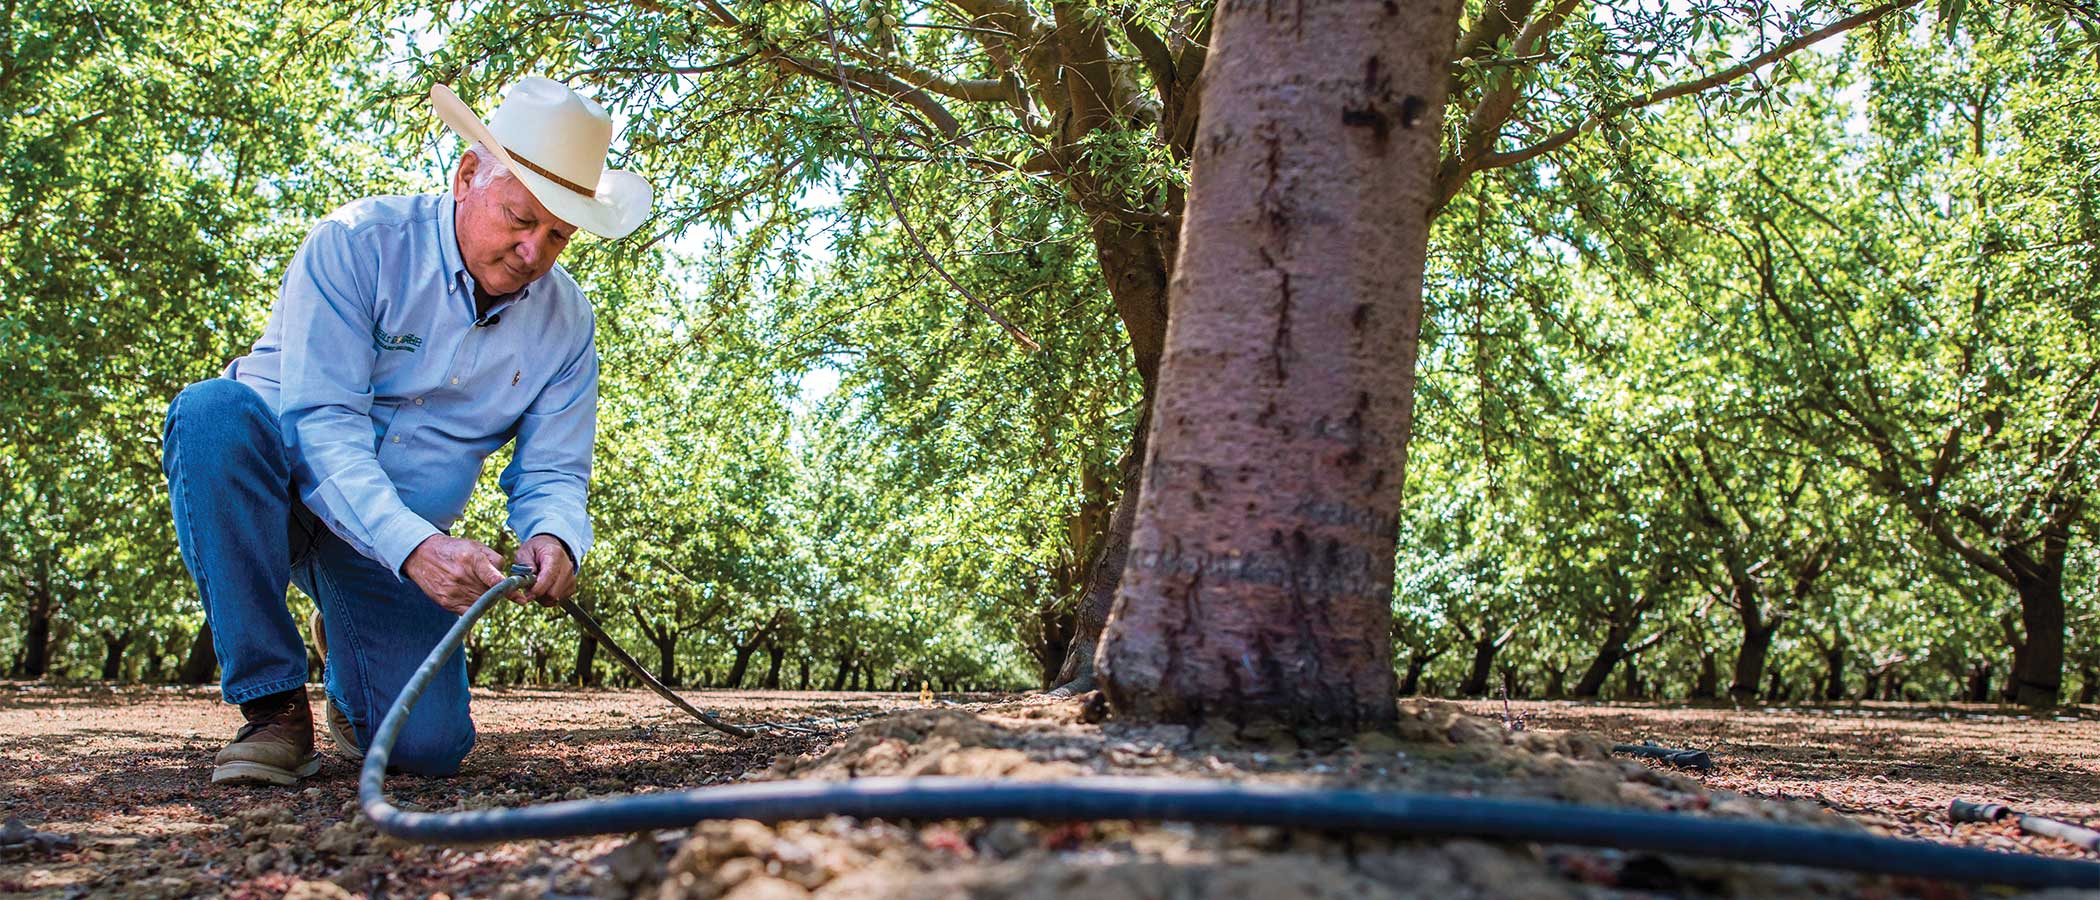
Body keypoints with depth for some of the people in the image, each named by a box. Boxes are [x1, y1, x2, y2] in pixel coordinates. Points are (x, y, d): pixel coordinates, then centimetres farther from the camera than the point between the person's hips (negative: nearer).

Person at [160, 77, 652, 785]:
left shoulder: (564, 320, -4)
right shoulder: (357, 245, -19)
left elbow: (552, 473, -2)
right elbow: (323, 423, -26)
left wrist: (554, 539, -28)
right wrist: (414, 547, -41)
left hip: (411, 538, 3)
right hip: (281, 479, -3)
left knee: (428, 747, -15)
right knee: (216, 409, -37)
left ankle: (343, 652, 25)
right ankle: (274, 705, -25)